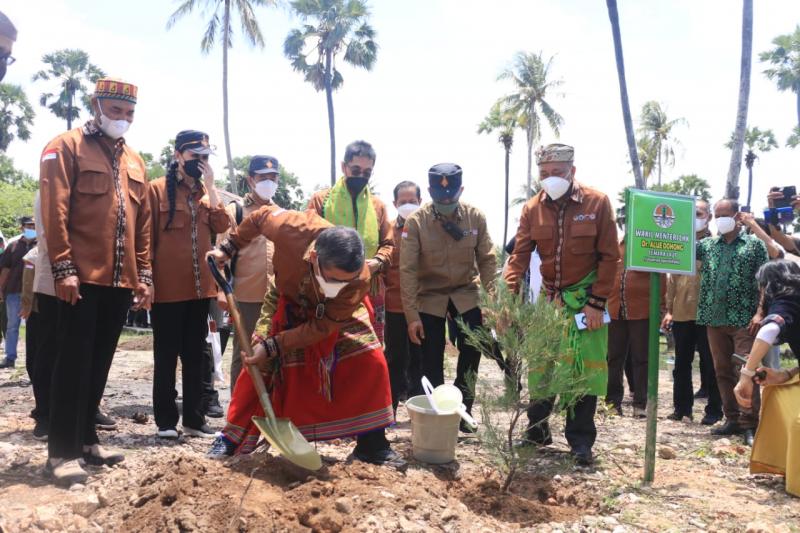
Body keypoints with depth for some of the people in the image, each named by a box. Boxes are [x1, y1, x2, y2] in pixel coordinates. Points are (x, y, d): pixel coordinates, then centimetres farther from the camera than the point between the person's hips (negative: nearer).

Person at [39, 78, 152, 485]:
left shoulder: (134, 160, 18)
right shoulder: (67, 146, -1)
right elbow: (54, 211, -10)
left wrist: (143, 274, 12)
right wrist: (64, 267, -16)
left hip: (121, 281, 6)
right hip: (82, 278, -6)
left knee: (100, 364, 12)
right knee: (74, 364, -4)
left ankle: (85, 438, 23)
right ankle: (62, 451, 3)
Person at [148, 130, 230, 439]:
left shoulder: (207, 191, 13)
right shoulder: (158, 188, -2)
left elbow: (222, 226, -2)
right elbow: (147, 236, -4)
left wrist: (210, 187, -6)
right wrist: (146, 278, -8)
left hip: (200, 285, 5)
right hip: (167, 286, -5)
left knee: (195, 355, 10)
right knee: (166, 355, 3)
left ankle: (194, 420, 17)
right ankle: (165, 421, 11)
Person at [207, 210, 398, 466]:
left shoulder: (359, 279, -40)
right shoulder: (290, 228, -41)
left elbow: (320, 327, -30)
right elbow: (261, 215, -16)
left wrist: (272, 347, -33)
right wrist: (227, 248, -7)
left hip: (337, 313, -1)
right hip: (287, 305, 1)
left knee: (371, 362, -16)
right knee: (257, 366, -6)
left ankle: (372, 444, -3)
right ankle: (231, 438, 12)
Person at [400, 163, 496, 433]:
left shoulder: (475, 217, -11)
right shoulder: (416, 222, -18)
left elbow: (487, 259, -5)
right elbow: (407, 270, -17)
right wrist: (412, 315, -18)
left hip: (466, 294, 2)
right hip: (430, 297, -2)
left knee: (471, 353, 3)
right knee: (431, 362, 3)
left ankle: (463, 410, 21)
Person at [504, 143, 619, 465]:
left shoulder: (597, 203, -9)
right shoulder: (533, 208, -1)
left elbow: (609, 257, -8)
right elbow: (520, 255, -5)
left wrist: (596, 303, -13)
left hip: (585, 300, -3)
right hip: (548, 299, 3)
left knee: (585, 370, 1)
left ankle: (581, 441, 12)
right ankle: (537, 430, 25)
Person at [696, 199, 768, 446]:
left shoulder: (754, 244, 2)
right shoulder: (707, 244, 13)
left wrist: (760, 313, -12)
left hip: (744, 320, -4)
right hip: (715, 320, 4)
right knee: (723, 372, 9)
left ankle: (750, 424, 0)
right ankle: (732, 419, 18)